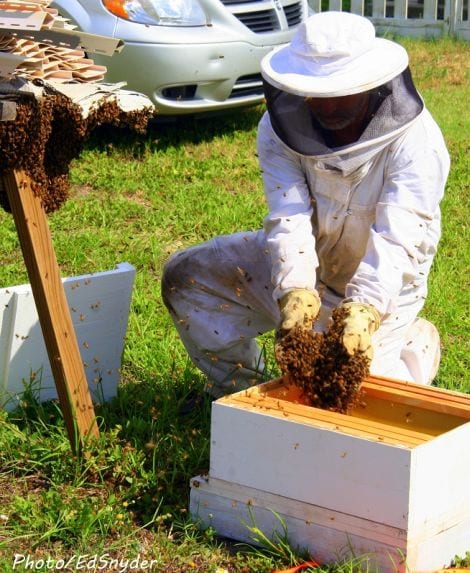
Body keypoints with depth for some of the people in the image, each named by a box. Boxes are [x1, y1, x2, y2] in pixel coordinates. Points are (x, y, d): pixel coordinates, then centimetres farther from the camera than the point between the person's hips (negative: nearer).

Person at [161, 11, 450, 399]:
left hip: (380, 284, -4)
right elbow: (290, 218, -27)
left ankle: (416, 343, 17)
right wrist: (295, 290, -45)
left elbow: (396, 240, -35)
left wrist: (364, 308, -52)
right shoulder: (281, 126, -16)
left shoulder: (416, 140, -26)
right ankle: (240, 387, 14)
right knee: (186, 276, -5)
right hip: (303, 268, 4)